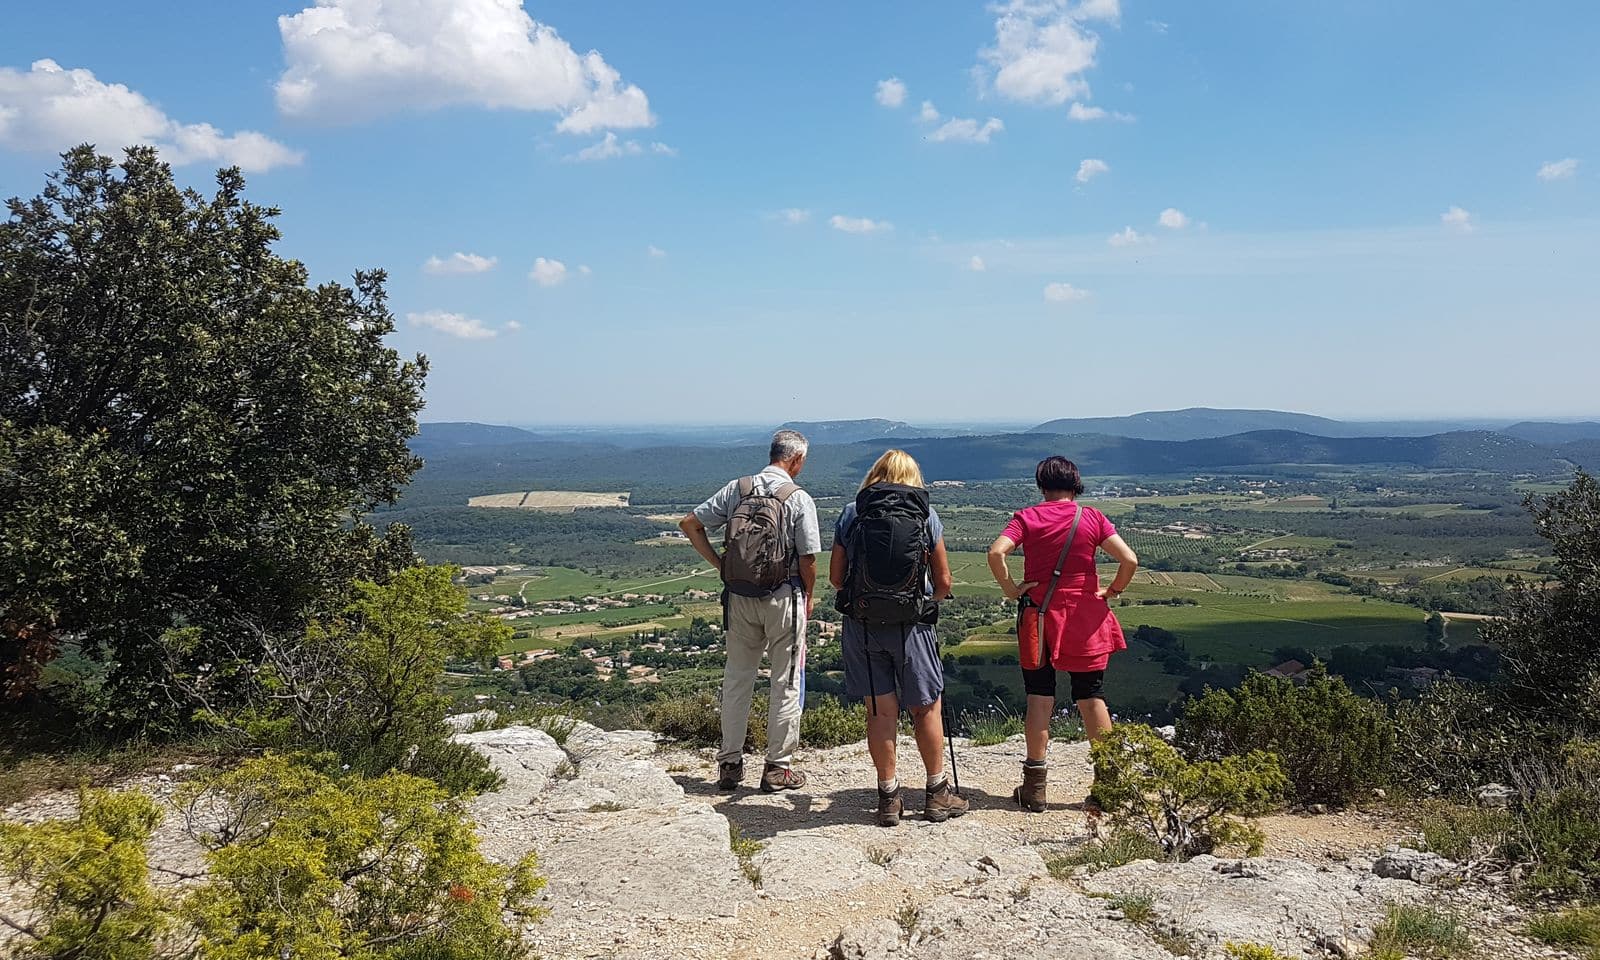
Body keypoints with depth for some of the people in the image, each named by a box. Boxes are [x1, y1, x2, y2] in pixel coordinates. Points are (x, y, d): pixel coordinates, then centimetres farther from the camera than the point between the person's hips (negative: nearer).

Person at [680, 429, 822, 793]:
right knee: (785, 682, 9)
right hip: (783, 599, -4)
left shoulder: (736, 489, 2)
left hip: (739, 597, 4)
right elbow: (808, 559, -10)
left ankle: (729, 764, 20)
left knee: (736, 680, 14)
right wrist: (809, 597, 7)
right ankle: (778, 767, 14)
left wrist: (719, 563, 6)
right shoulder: (799, 498, -10)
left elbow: (689, 524, 3)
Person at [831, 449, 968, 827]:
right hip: (912, 626, -1)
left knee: (880, 711, 8)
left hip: (861, 625, 1)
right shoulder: (926, 515, 0)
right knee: (927, 707, 13)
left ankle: (888, 797, 15)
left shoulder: (851, 514, 1)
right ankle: (937, 794, 22)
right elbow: (944, 583, 3)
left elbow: (836, 577, 3)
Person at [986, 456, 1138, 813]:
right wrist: (1111, 592, 4)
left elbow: (996, 552, -19)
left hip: (1039, 619, -1)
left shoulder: (1026, 518, -3)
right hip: (1086, 622, 1)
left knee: (1040, 698, 7)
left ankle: (1035, 787, 10)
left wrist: (1010, 589, -7)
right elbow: (1129, 560, -10)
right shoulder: (1092, 518, -1)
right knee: (1092, 699, 8)